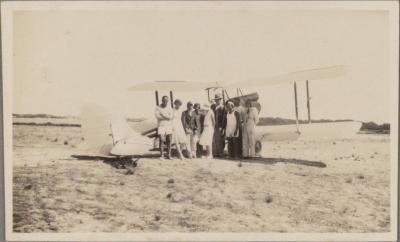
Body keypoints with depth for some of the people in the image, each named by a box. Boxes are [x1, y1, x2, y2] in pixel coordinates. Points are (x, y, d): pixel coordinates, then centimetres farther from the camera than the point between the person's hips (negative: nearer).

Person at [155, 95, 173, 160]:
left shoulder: (170, 108, 3)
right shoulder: (157, 108, -2)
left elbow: (171, 117, -13)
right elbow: (157, 116, -17)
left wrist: (162, 114, -18)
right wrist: (167, 117, -16)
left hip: (169, 126, 2)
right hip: (161, 126, -2)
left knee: (169, 140, -2)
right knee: (161, 140, -11)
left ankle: (168, 155, 5)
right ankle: (161, 156, -8)